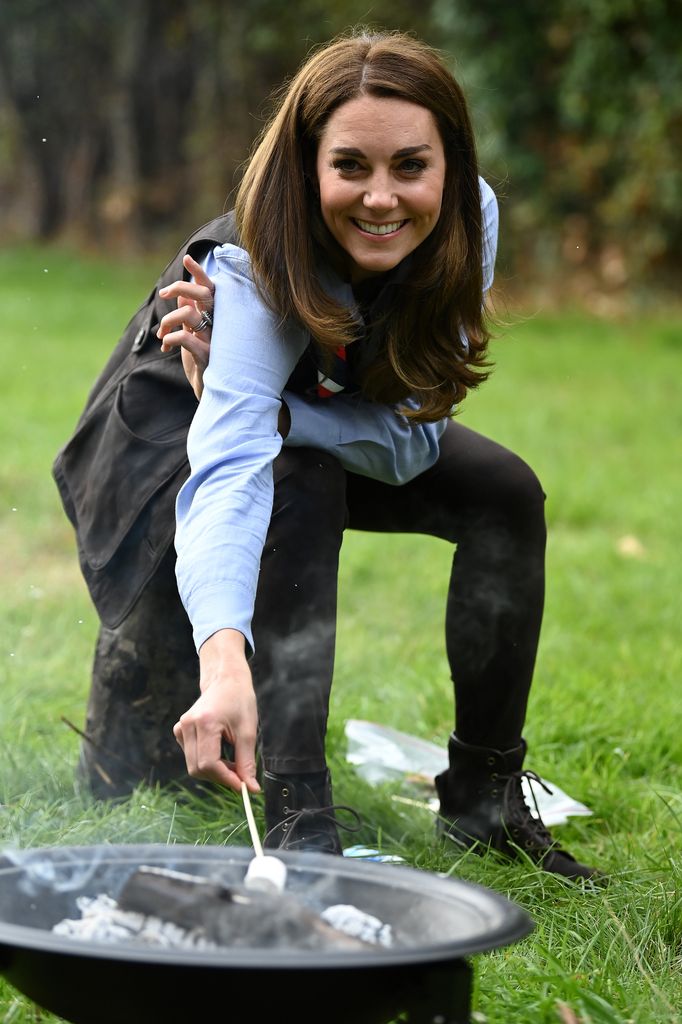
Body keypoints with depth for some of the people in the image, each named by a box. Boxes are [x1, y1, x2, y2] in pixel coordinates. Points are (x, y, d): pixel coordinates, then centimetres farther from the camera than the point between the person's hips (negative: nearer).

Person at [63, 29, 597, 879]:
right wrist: (225, 664, -70)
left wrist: (250, 399, -36)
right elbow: (229, 468, -55)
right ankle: (295, 818, -34)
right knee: (301, 485, -34)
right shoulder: (261, 274, -40)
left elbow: (410, 439, -24)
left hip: (362, 443, 4)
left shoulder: (473, 220, -27)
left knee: (506, 493, -18)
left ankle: (484, 794, -9)